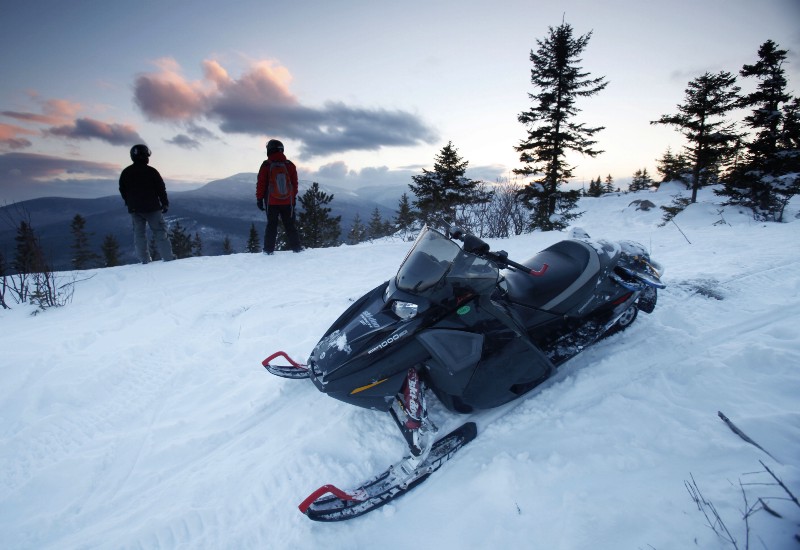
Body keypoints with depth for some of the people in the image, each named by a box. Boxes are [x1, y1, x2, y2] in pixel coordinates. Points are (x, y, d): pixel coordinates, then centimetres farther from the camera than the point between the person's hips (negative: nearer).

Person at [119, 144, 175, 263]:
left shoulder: (125, 172, 5)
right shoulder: (151, 171, -9)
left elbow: (122, 190, 11)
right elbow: (161, 188, -8)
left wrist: (130, 204, 22)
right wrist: (165, 203, 2)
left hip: (134, 209, 4)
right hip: (152, 207, -4)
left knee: (139, 233, 8)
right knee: (160, 232, 1)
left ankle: (144, 259, 5)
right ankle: (167, 257, -1)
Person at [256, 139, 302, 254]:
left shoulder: (266, 165, -5)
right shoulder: (290, 165, 2)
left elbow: (261, 184, -3)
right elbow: (295, 183, 8)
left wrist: (259, 198, 5)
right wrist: (294, 198, 17)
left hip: (271, 202, -1)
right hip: (288, 201, 1)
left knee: (271, 225, 7)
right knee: (290, 225, 7)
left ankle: (269, 249, 5)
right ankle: (296, 247, 4)